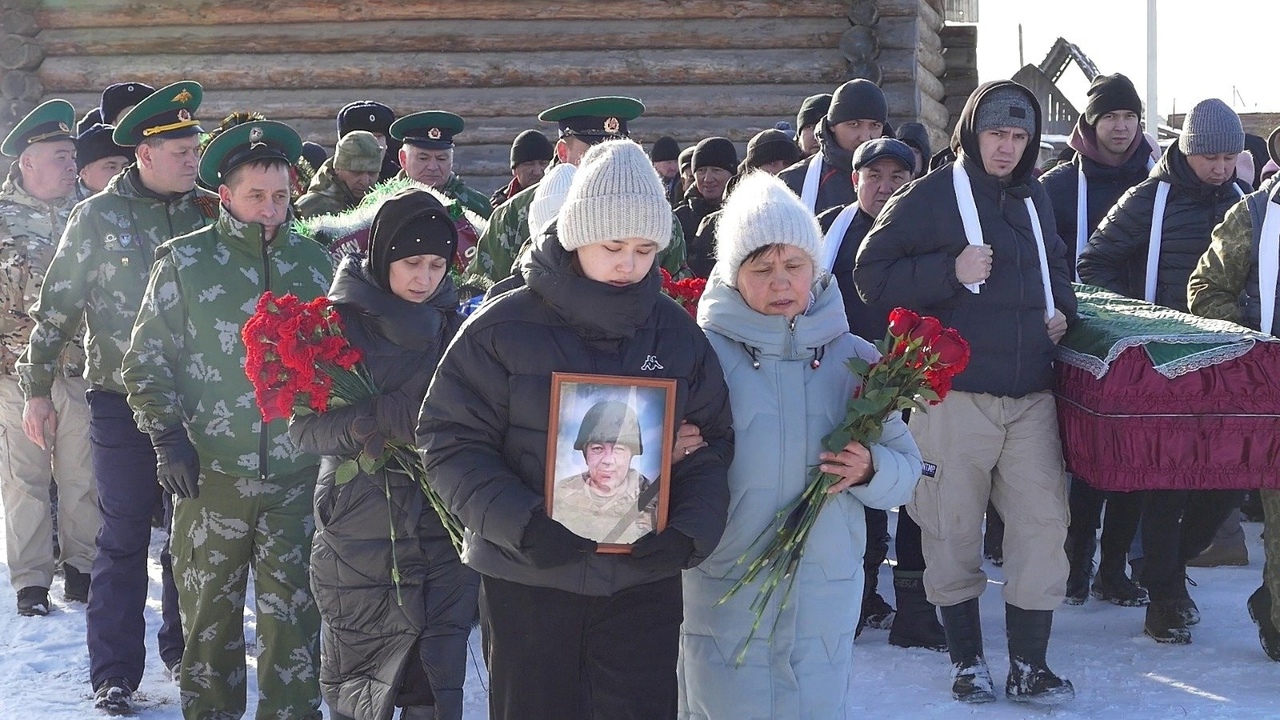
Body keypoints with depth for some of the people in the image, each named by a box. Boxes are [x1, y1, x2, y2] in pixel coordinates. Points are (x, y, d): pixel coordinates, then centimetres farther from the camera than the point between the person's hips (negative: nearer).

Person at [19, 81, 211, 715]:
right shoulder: (98, 217, -4)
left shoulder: (206, 212, 4)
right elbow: (56, 307, 0)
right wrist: (36, 390, 0)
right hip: (121, 402, -3)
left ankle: (183, 648, 26)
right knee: (124, 539, 0)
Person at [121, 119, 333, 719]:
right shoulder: (185, 260, 0)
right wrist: (168, 438, -6)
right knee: (209, 609, 7)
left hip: (296, 473, 2)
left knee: (293, 612, 5)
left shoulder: (313, 262, 7)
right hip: (211, 473, -1)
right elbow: (147, 359, 2)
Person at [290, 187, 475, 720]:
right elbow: (304, 428, -9)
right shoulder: (341, 321, -4)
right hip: (359, 536, -2)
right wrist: (377, 420, -25)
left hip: (443, 534, 2)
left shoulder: (454, 323, 6)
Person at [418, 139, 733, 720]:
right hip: (528, 582, -2)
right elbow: (452, 442, -7)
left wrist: (690, 531, -12)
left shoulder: (676, 333, 4)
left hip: (642, 582, 2)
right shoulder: (503, 327, -6)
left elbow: (712, 445, 7)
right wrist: (520, 525, -21)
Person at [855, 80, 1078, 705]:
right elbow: (871, 275, -8)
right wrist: (951, 272, -17)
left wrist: (1061, 310, 12)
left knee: (1043, 523, 0)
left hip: (1031, 396, 5)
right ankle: (967, 660, 17)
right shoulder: (928, 198, -4)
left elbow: (1056, 265, 32)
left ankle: (1029, 665, 8)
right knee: (953, 532, 2)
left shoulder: (1033, 199, 15)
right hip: (956, 394, -5)